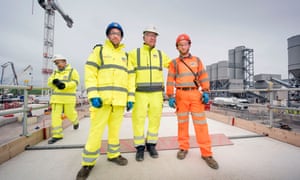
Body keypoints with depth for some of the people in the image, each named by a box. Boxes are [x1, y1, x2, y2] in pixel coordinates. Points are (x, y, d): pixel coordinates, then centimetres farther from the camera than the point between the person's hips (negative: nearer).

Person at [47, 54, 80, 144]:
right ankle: (57, 135, 3)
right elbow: (49, 82, 5)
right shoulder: (55, 72, 16)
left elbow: (75, 82, -10)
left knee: (70, 113, 5)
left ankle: (75, 121, 39)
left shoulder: (72, 71, 0)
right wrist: (54, 81, -17)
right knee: (56, 115, -3)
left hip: (68, 97, -4)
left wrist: (65, 85, -25)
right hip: (57, 97, 5)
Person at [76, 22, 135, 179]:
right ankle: (88, 163, 17)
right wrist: (93, 95, -14)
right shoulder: (99, 50, 8)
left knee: (115, 129, 12)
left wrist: (130, 98, 4)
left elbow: (130, 78, 13)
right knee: (96, 130, 0)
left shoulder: (125, 56, 18)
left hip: (120, 100, 4)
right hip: (102, 98, -3)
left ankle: (113, 154, 31)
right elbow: (90, 73, -2)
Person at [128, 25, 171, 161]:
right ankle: (140, 147, 17)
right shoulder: (134, 53, 5)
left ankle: (151, 145, 25)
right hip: (140, 93, -2)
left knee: (155, 119, 6)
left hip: (156, 93, 3)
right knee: (138, 120, -2)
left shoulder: (161, 54, 13)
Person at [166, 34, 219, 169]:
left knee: (201, 123, 0)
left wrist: (206, 92, -3)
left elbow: (203, 77, 8)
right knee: (182, 122, 7)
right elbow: (170, 81, 3)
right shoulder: (174, 63, 8)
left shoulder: (197, 60, 13)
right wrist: (170, 97, -4)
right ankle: (183, 148, 22)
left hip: (196, 94, 1)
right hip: (181, 95, 0)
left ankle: (206, 153, 9)